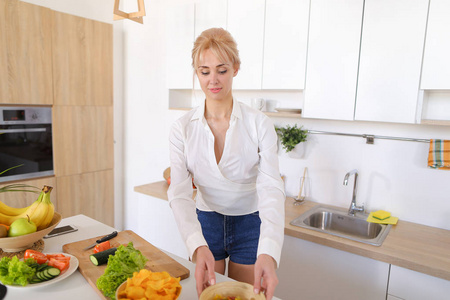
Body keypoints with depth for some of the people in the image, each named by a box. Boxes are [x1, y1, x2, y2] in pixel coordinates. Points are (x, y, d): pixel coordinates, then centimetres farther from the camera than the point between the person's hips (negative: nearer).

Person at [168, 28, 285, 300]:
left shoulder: (259, 124, -15)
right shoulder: (183, 128, -10)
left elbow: (271, 188, -25)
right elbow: (179, 193, -18)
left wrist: (269, 253, -40)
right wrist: (198, 246, -34)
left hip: (250, 226, -1)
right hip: (205, 223, 2)